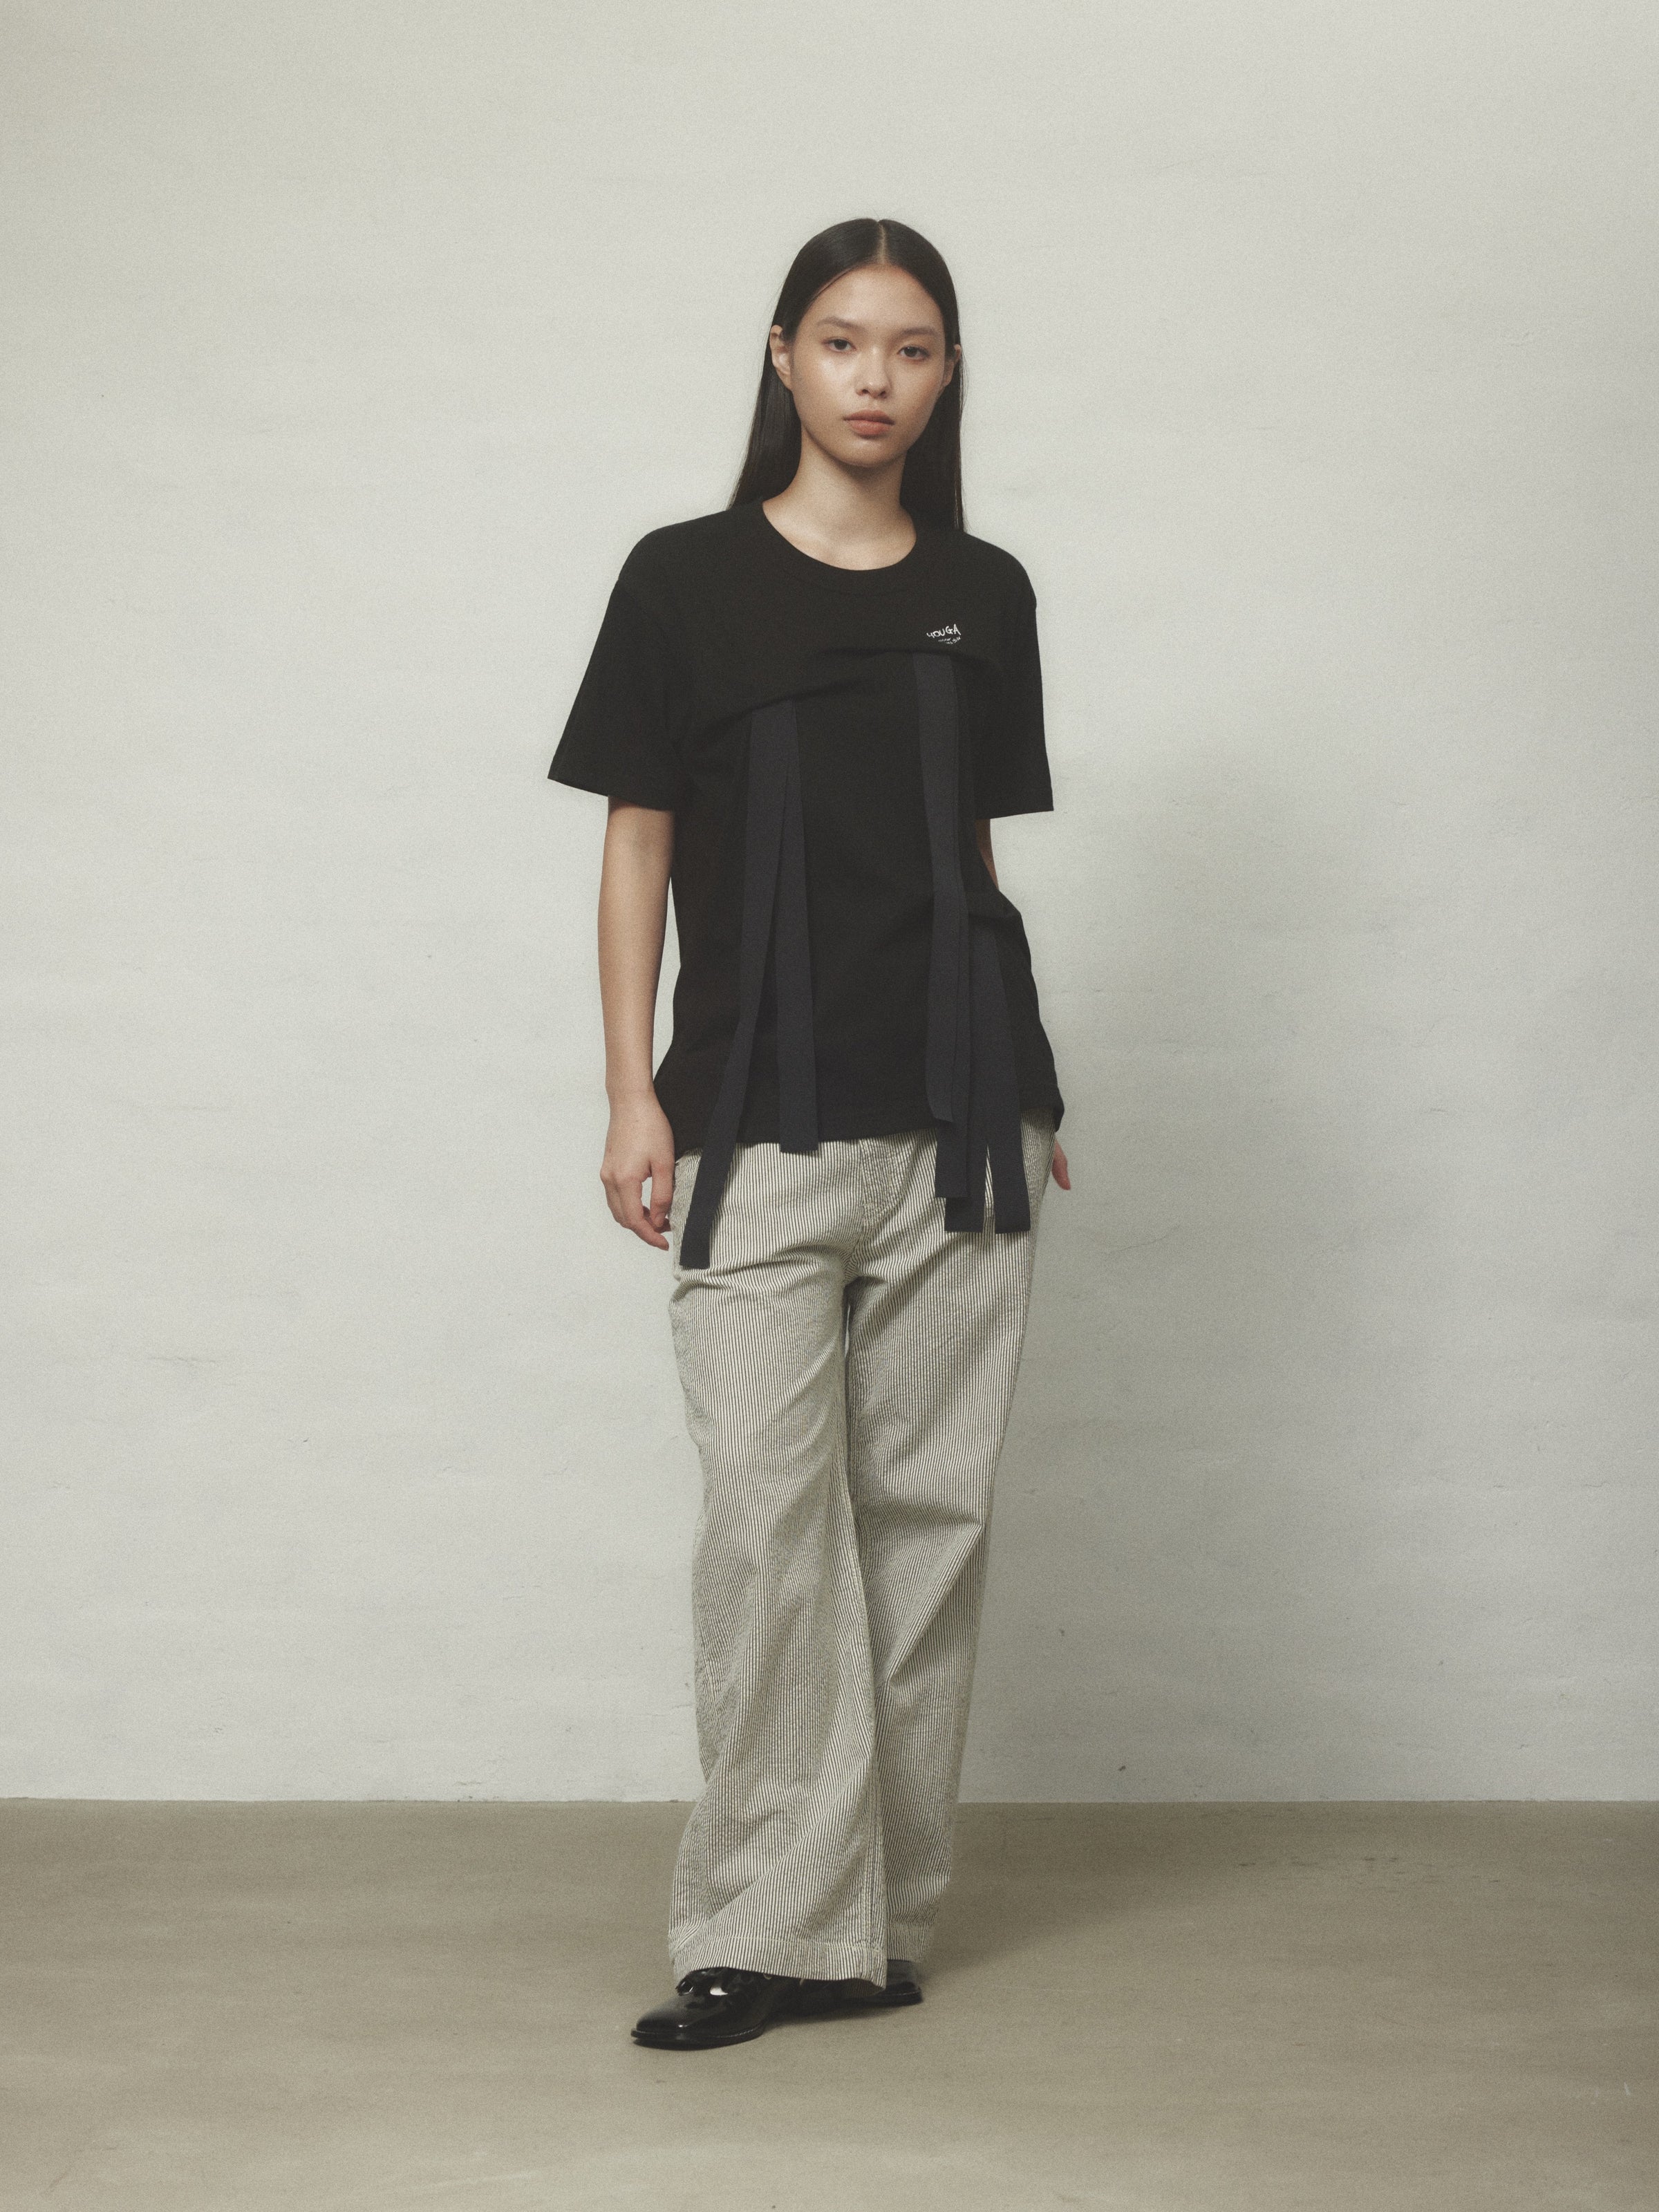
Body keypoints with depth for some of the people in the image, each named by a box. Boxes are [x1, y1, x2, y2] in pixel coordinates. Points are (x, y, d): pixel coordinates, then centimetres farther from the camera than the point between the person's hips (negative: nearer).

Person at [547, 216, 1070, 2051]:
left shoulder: (983, 595, 11)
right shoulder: (686, 580, 3)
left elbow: (979, 852, 15)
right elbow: (637, 846, 3)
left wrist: (1028, 1091, 13)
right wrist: (634, 1099, -3)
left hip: (957, 1118, 3)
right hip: (760, 1123, -2)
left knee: (928, 1507, 4)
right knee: (769, 1515, -8)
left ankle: (884, 1917, 13)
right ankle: (777, 1931, -1)